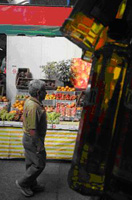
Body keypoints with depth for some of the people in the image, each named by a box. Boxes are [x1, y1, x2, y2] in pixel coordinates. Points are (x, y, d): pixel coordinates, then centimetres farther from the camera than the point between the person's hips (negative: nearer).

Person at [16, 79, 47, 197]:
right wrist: (39, 145, -20)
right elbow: (32, 129, -27)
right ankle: (23, 183, 17)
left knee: (31, 163, 20)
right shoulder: (33, 106, -27)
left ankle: (32, 185, 35)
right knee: (39, 164, 4)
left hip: (29, 138, 10)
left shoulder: (30, 101, 5)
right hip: (33, 140, -10)